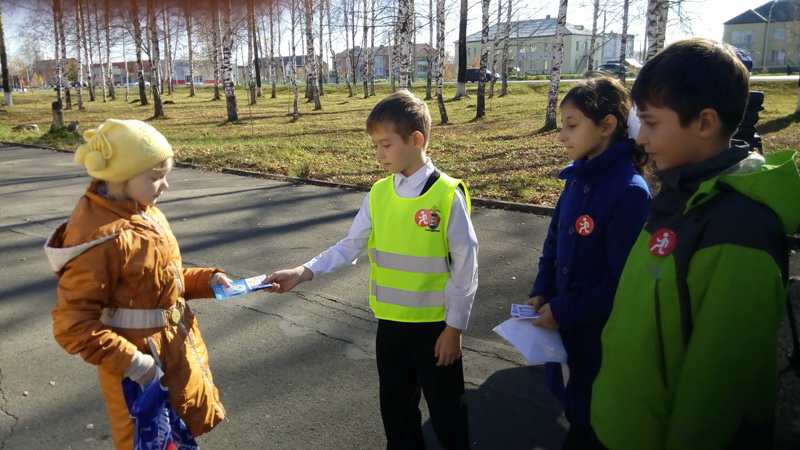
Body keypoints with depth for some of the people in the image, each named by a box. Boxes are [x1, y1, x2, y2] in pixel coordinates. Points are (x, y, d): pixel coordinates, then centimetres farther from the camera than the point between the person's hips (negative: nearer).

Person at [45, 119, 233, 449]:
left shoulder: (144, 213, -1)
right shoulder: (98, 238, -27)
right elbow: (72, 325, -23)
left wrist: (206, 280, -3)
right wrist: (127, 361, -27)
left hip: (177, 348, 8)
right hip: (142, 365, -8)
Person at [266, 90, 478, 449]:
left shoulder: (448, 195, -16)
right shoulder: (378, 194, -1)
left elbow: (465, 265, -12)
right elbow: (351, 245, 1)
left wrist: (454, 326, -10)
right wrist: (304, 272, -12)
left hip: (435, 323, -5)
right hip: (390, 321, 5)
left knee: (445, 406, 13)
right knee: (395, 405, 20)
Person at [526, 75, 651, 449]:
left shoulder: (630, 191, -22)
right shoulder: (577, 179, 1)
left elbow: (622, 277, -23)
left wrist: (564, 312, -18)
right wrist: (541, 293, 1)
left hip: (601, 329, -7)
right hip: (561, 318, 7)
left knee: (596, 413, 12)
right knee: (572, 401, 23)